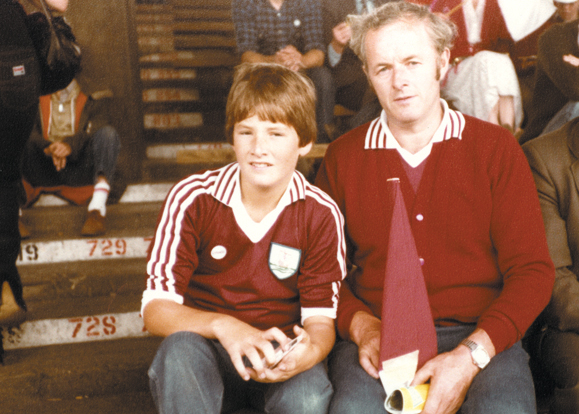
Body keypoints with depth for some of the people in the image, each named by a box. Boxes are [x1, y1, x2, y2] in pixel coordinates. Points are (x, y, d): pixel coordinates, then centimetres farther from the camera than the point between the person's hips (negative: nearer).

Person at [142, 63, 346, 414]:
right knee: (181, 347, -35)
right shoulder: (192, 198, -11)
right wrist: (221, 325, -32)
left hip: (280, 357, 1)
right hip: (207, 349, 0)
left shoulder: (321, 214, -8)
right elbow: (155, 309, -12)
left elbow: (320, 319, -7)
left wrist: (311, 351, -32)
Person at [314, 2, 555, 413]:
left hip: (479, 337, 0)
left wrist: (471, 356, -14)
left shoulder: (495, 147, 5)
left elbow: (533, 271, 0)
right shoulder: (342, 158, 9)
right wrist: (362, 327, -9)